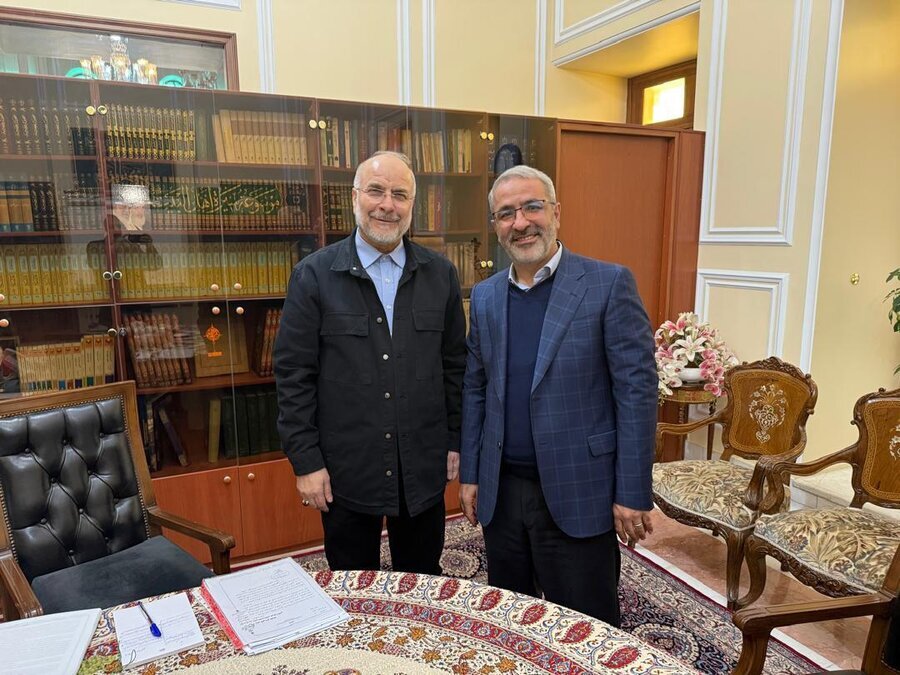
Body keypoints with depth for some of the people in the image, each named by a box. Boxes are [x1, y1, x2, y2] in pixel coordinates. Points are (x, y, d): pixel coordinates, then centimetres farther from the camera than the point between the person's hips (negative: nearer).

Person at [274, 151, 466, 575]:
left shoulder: (440, 274, 2)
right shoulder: (314, 275, -6)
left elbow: (454, 363, 6)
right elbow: (293, 374, -5)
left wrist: (455, 441, 5)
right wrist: (305, 461, -6)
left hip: (423, 470, 2)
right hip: (345, 472, -2)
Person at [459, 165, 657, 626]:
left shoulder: (609, 284, -9)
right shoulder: (484, 297, 6)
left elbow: (637, 389, -11)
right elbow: (475, 390, 11)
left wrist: (633, 494, -13)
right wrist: (469, 474, 9)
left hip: (578, 495, -4)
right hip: (501, 492, 5)